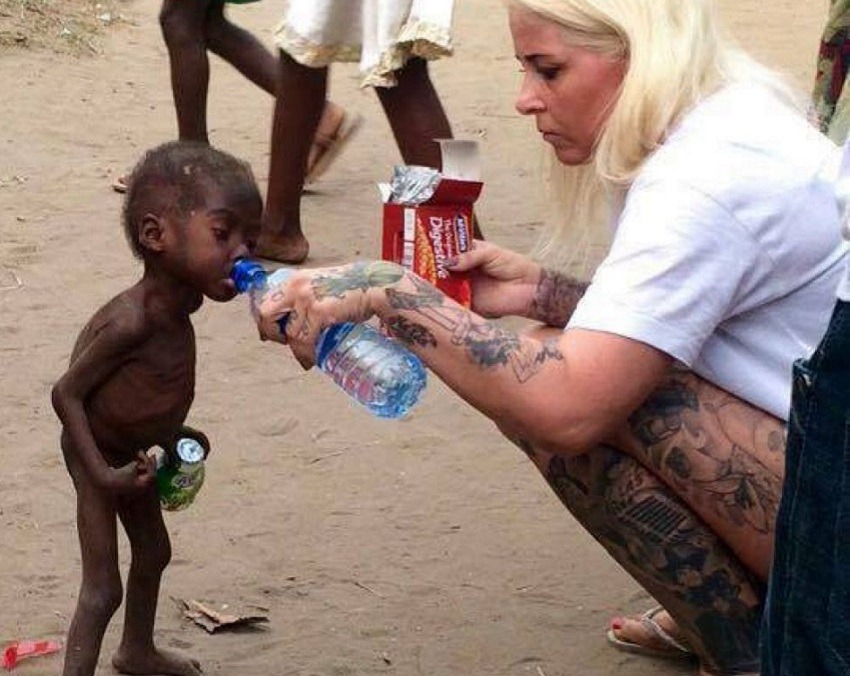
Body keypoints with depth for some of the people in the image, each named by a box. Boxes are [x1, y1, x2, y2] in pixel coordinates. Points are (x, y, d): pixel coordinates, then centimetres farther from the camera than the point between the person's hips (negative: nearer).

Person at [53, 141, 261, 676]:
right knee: (103, 588, -7)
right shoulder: (133, 321, -35)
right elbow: (67, 392, -29)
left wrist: (170, 432, 11)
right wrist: (103, 473, -30)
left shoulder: (174, 304, -7)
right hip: (99, 454, -10)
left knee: (153, 552, 27)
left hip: (135, 451, 10)